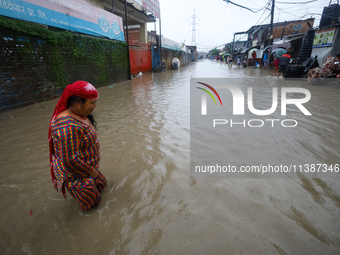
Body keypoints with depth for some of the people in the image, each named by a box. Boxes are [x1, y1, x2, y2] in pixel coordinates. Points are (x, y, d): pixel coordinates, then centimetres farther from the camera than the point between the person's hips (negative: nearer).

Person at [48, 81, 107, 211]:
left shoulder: (80, 115, -5)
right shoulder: (68, 127, -36)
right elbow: (70, 161, -33)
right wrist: (91, 171, -17)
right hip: (76, 174, -8)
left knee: (102, 184, 28)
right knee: (91, 203, 12)